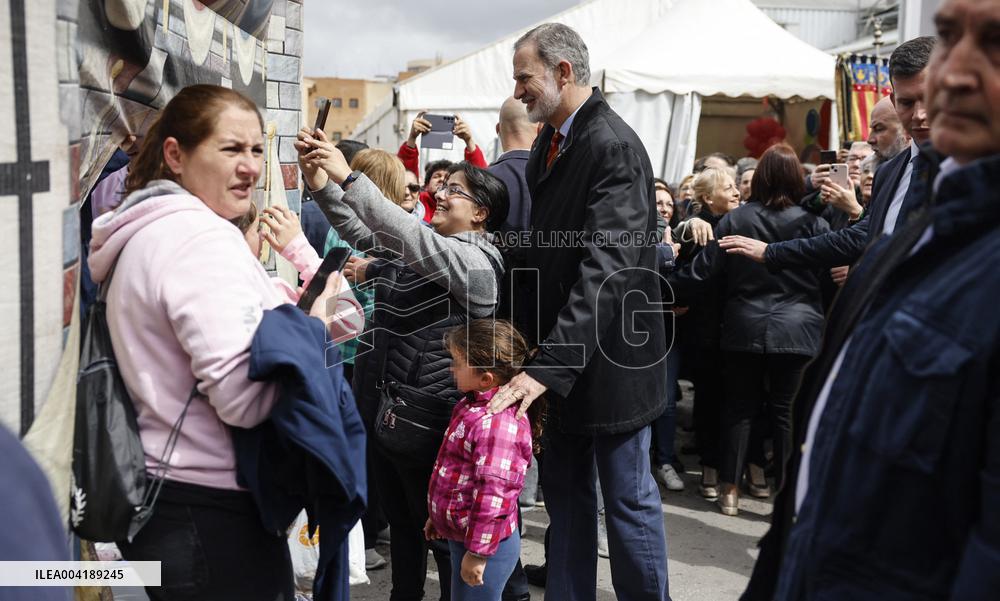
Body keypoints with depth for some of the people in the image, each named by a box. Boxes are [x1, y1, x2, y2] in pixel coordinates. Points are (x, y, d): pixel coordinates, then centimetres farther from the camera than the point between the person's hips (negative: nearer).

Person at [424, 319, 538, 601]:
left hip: (484, 544, -10)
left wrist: (478, 552, -23)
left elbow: (493, 493, -27)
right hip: (459, 535, 10)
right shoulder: (474, 404, 6)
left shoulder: (498, 424, -27)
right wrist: (438, 515, 24)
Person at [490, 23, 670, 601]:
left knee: (628, 498, 7)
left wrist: (549, 364, -32)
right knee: (567, 493, 18)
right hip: (563, 357, 8)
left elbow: (606, 270, -27)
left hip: (608, 358, -8)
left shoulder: (614, 147, -18)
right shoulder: (549, 142, 8)